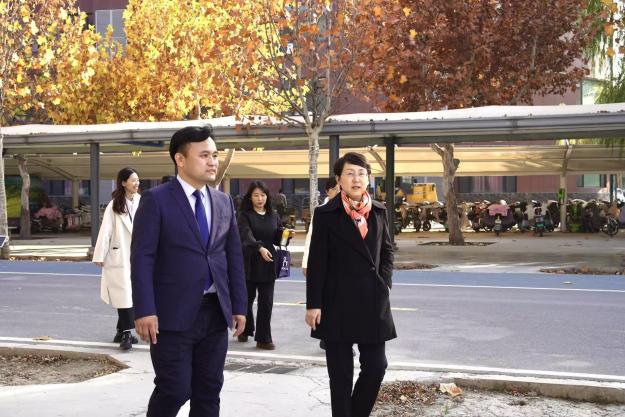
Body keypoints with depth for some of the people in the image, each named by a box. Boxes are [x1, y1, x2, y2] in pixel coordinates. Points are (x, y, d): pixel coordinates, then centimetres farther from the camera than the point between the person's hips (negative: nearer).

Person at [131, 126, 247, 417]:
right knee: (174, 390, -3)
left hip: (215, 313, 5)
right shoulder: (156, 200, -6)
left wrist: (239, 306, 9)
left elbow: (234, 257, 13)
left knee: (209, 390, 10)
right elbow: (142, 258, -11)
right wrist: (145, 310, -18)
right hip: (173, 314, -5)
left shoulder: (224, 202, 11)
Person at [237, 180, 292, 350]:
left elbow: (277, 239, 14)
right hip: (249, 263, -3)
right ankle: (245, 330, 32)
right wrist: (260, 248, -38)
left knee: (266, 301, -1)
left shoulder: (273, 215, 9)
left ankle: (263, 338, 3)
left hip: (268, 263, 3)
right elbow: (246, 235, -21)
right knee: (247, 298, 11)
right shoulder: (245, 215, -5)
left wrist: (286, 234, -9)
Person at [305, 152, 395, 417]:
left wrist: (385, 282, 3)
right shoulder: (325, 214, -4)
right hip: (337, 303, -4)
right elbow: (316, 263, -5)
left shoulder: (379, 211, 8)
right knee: (341, 372, 4)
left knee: (376, 367, 5)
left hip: (374, 302, 4)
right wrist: (313, 304, -9)